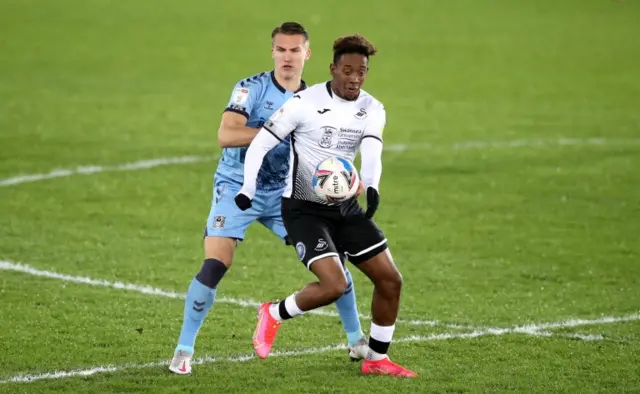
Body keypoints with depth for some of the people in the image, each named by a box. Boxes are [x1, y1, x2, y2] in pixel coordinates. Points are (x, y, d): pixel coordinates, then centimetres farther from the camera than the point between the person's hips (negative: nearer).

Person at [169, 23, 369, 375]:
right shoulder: (252, 89, -13)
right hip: (237, 188, -5)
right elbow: (225, 135, -27)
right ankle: (183, 349, -7)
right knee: (214, 266, -20)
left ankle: (357, 341, 18)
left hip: (283, 194, 5)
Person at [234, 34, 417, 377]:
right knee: (334, 285, -22)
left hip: (345, 207, 6)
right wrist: (249, 188, -22)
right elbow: (261, 143, -10)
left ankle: (377, 359, 21)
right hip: (304, 209, -6)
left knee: (390, 280, 4)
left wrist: (371, 186, -37)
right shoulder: (304, 103, -15)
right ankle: (273, 314, 6)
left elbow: (371, 152, -17)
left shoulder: (372, 110, 0)